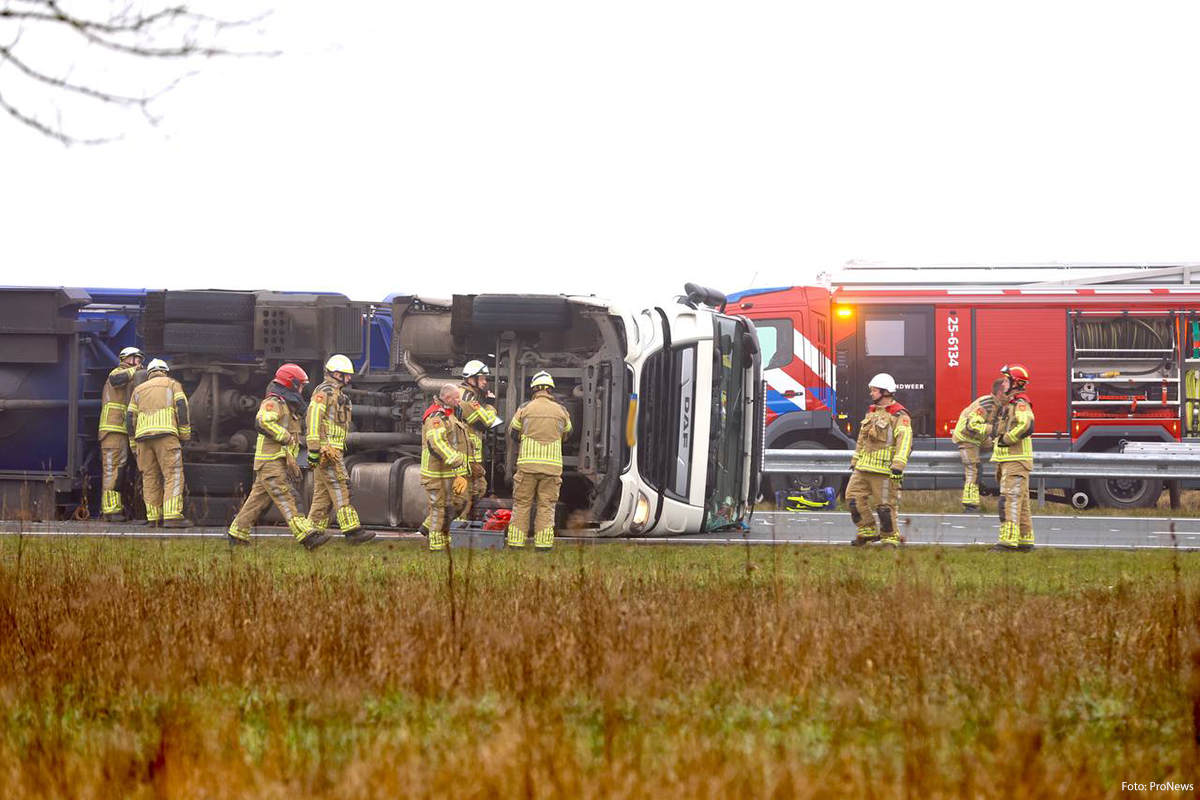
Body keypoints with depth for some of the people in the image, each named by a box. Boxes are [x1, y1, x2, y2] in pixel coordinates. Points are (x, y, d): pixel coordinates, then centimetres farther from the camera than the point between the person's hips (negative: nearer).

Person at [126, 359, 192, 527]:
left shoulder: (139, 390, 25)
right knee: (173, 475, -8)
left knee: (150, 477, 10)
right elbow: (181, 407, -1)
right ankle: (172, 516, -19)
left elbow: (130, 418, 17)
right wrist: (185, 435, 1)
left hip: (143, 436, 4)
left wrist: (134, 446, 20)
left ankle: (154, 517, 8)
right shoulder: (172, 384, 15)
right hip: (165, 434, -4)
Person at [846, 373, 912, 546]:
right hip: (863, 468, 8)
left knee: (885, 504, -5)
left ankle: (890, 537, 7)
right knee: (854, 496, 1)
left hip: (884, 470, -8)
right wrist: (855, 462, 24)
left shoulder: (898, 415, -8)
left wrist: (898, 466, -26)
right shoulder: (872, 413, 20)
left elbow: (904, 441, -18)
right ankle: (868, 531, 9)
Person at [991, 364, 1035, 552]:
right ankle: (1025, 541, 14)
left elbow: (1026, 426, -31)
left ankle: (1008, 541, -20)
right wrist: (999, 466, 24)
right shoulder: (1009, 404, 21)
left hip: (1016, 461, -11)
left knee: (1009, 501, -15)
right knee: (1020, 503, 11)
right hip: (1008, 461, 11)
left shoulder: (1021, 404, -12)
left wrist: (1006, 439, -20)